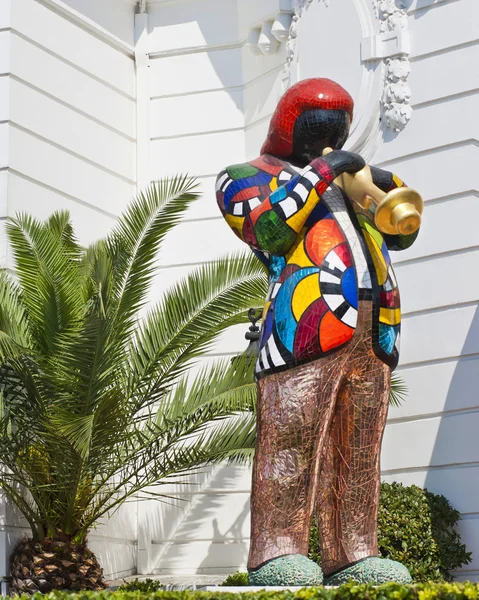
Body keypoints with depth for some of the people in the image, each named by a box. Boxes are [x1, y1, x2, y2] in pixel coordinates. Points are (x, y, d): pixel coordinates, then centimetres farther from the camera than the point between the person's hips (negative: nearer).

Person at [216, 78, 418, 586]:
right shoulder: (247, 176, 14)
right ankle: (275, 555, -14)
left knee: (358, 449, 2)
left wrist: (389, 185, 17)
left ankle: (350, 557, 2)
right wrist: (320, 174, -4)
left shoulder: (344, 183, 34)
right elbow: (268, 228, -7)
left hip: (372, 333, 7)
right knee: (292, 442, -13)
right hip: (307, 325, -6)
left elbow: (401, 234, 36)